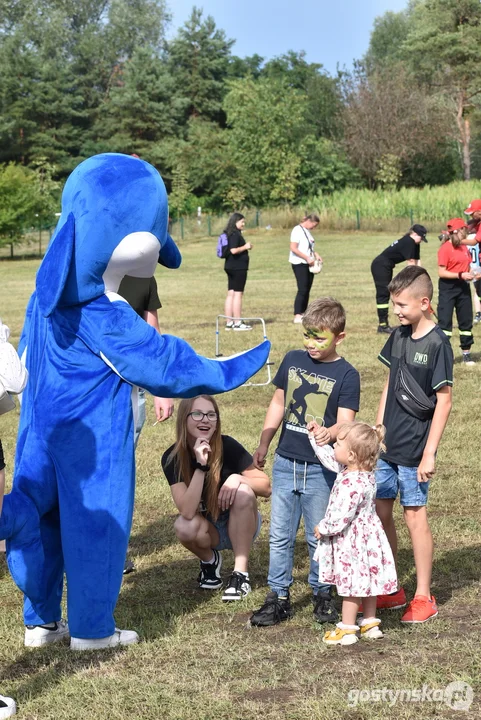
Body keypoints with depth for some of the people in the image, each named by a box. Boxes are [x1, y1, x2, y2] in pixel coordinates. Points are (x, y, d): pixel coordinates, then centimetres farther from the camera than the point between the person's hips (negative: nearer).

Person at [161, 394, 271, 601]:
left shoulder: (228, 446, -20)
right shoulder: (172, 458, -18)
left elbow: (266, 487, -13)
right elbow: (187, 511, -29)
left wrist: (237, 478, -32)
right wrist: (200, 466, -37)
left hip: (241, 526, 0)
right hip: (208, 530, 0)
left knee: (243, 492, -30)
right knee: (184, 527, -32)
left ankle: (240, 573, -21)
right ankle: (210, 561, 3)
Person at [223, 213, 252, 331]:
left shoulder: (230, 234, 14)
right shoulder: (235, 234, -15)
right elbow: (233, 250, -24)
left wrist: (245, 247, 13)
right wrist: (245, 247, -10)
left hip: (230, 267, 10)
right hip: (238, 267, -10)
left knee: (231, 294, 9)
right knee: (238, 294, -6)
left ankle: (229, 322, 11)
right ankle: (238, 323, -4)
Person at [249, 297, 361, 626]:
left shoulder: (346, 374, -8)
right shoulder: (293, 360, 5)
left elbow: (346, 421, -13)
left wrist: (331, 433, -36)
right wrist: (264, 445, 17)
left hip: (321, 468, -4)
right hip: (285, 463, 4)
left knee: (319, 537, 7)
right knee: (280, 535, 8)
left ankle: (322, 594, 24)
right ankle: (279, 597, 17)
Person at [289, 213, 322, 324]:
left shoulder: (307, 231, 16)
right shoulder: (297, 230, -12)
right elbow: (293, 248, -18)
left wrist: (316, 254, 7)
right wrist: (307, 258, -20)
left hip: (308, 264, 9)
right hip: (299, 264, -9)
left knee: (307, 290, 8)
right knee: (302, 290, -12)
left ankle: (303, 314, 14)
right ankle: (297, 316, -12)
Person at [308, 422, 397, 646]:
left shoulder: (352, 484, -31)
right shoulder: (363, 472, 0)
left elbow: (341, 517, -29)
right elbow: (330, 458, 16)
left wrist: (322, 529, -12)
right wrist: (316, 437, 16)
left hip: (352, 541, -10)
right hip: (366, 536, 10)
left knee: (351, 583, 3)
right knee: (365, 580, 19)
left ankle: (348, 629, 14)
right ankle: (370, 623, 30)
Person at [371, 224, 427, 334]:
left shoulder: (414, 244, 8)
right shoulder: (408, 242, -21)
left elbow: (416, 262, 5)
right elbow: (411, 263, -20)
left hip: (387, 267, 10)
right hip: (380, 266, -10)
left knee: (385, 294, 11)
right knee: (383, 294, -10)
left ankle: (384, 324, 15)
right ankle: (382, 325, -10)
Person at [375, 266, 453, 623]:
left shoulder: (437, 344, -14)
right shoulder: (399, 336, 6)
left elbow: (444, 401, -14)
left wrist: (429, 453, -16)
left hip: (414, 449, -7)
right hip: (386, 445, 7)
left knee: (415, 516, 1)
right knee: (379, 511, 10)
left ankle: (424, 597, 13)